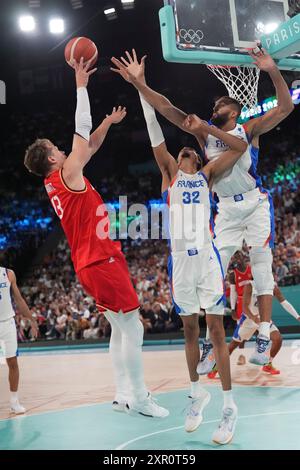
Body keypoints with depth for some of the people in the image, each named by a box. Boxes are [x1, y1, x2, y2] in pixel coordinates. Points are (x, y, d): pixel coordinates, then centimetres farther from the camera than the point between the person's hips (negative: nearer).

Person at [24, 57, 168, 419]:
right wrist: (81, 85, -5)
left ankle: (123, 395, 14)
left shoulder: (56, 182, 13)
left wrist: (109, 122, 27)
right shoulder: (67, 175, -11)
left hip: (93, 263, 10)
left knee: (120, 329, 12)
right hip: (101, 261, -10)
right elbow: (82, 130, -11)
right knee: (133, 328, -7)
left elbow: (89, 146, 25)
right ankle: (139, 398, -3)